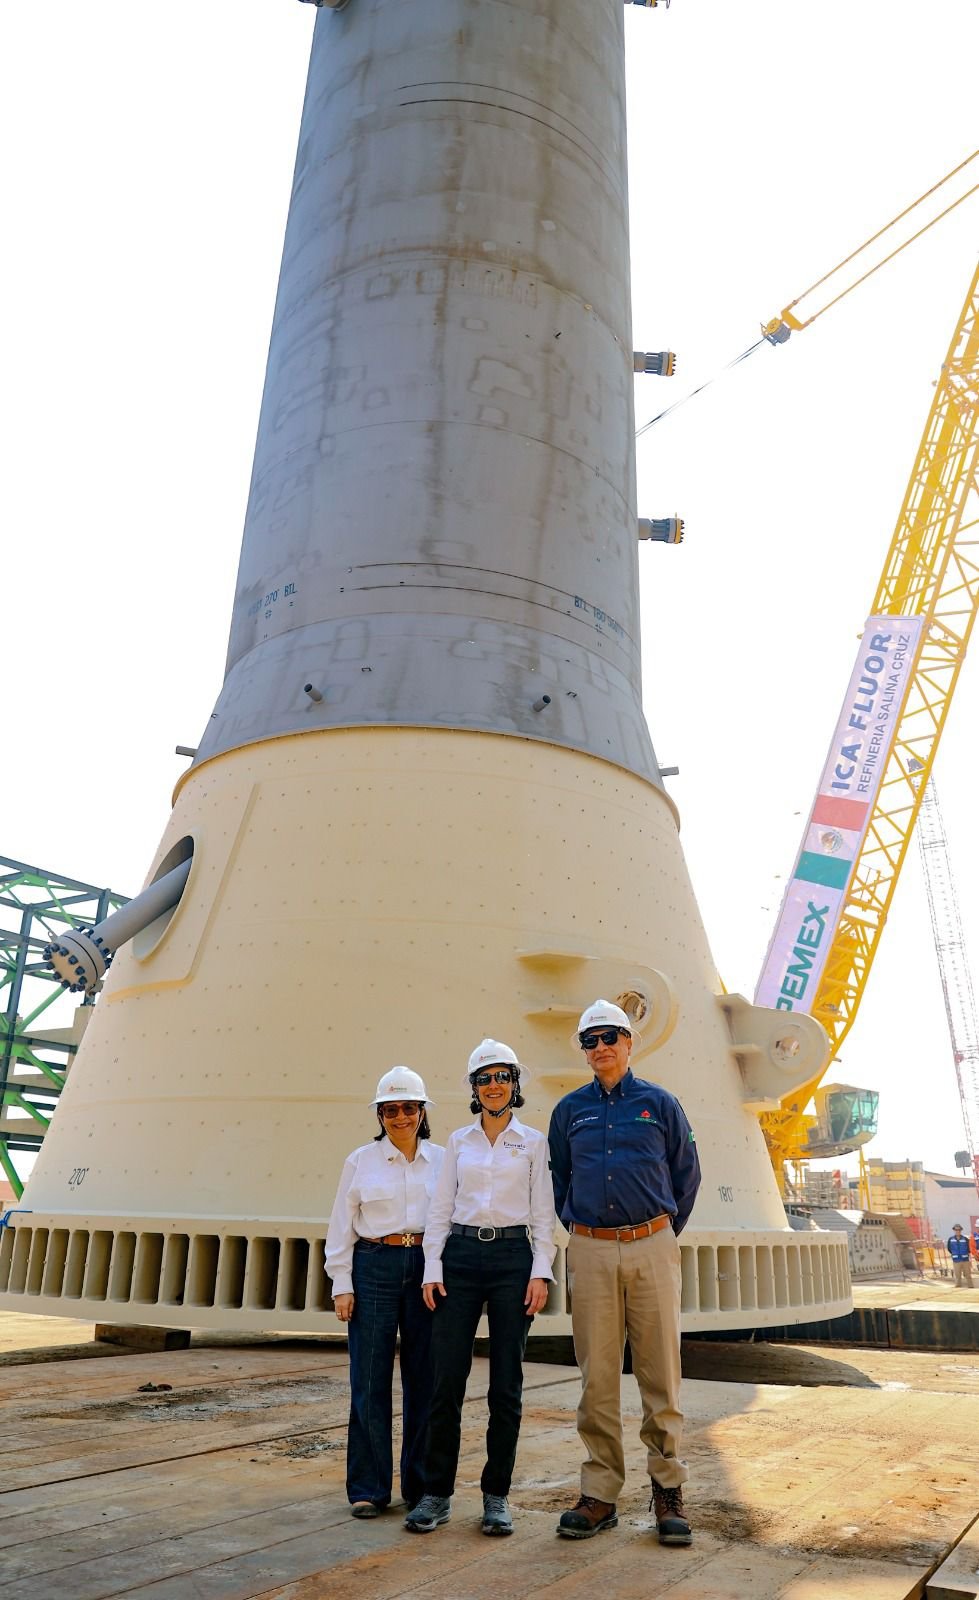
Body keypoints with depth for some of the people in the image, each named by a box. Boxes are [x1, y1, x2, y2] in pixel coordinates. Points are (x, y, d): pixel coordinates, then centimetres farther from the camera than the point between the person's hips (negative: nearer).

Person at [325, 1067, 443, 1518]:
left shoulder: (442, 1160, 6)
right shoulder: (360, 1161, 3)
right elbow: (342, 1228, 5)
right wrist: (341, 1286, -1)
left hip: (429, 1268, 1)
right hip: (374, 1267, -1)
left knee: (424, 1379, 7)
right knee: (370, 1381, 2)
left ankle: (422, 1485, 22)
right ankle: (368, 1488, 15)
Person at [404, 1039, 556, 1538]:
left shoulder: (533, 1142, 5)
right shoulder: (458, 1141, 9)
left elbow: (543, 1214, 2)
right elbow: (440, 1209, 8)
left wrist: (540, 1271, -7)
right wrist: (432, 1268, 0)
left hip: (513, 1258, -1)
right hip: (460, 1257, 1)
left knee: (506, 1383, 3)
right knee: (447, 1379, 1)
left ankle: (496, 1495, 17)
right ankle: (436, 1492, 15)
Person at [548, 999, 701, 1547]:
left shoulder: (659, 1103, 4)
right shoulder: (570, 1109, 9)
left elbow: (687, 1173, 13)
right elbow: (559, 1178, 20)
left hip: (652, 1248, -1)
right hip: (591, 1253, 1)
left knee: (661, 1372, 2)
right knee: (597, 1377, 5)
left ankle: (668, 1490, 14)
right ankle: (601, 1493, 15)